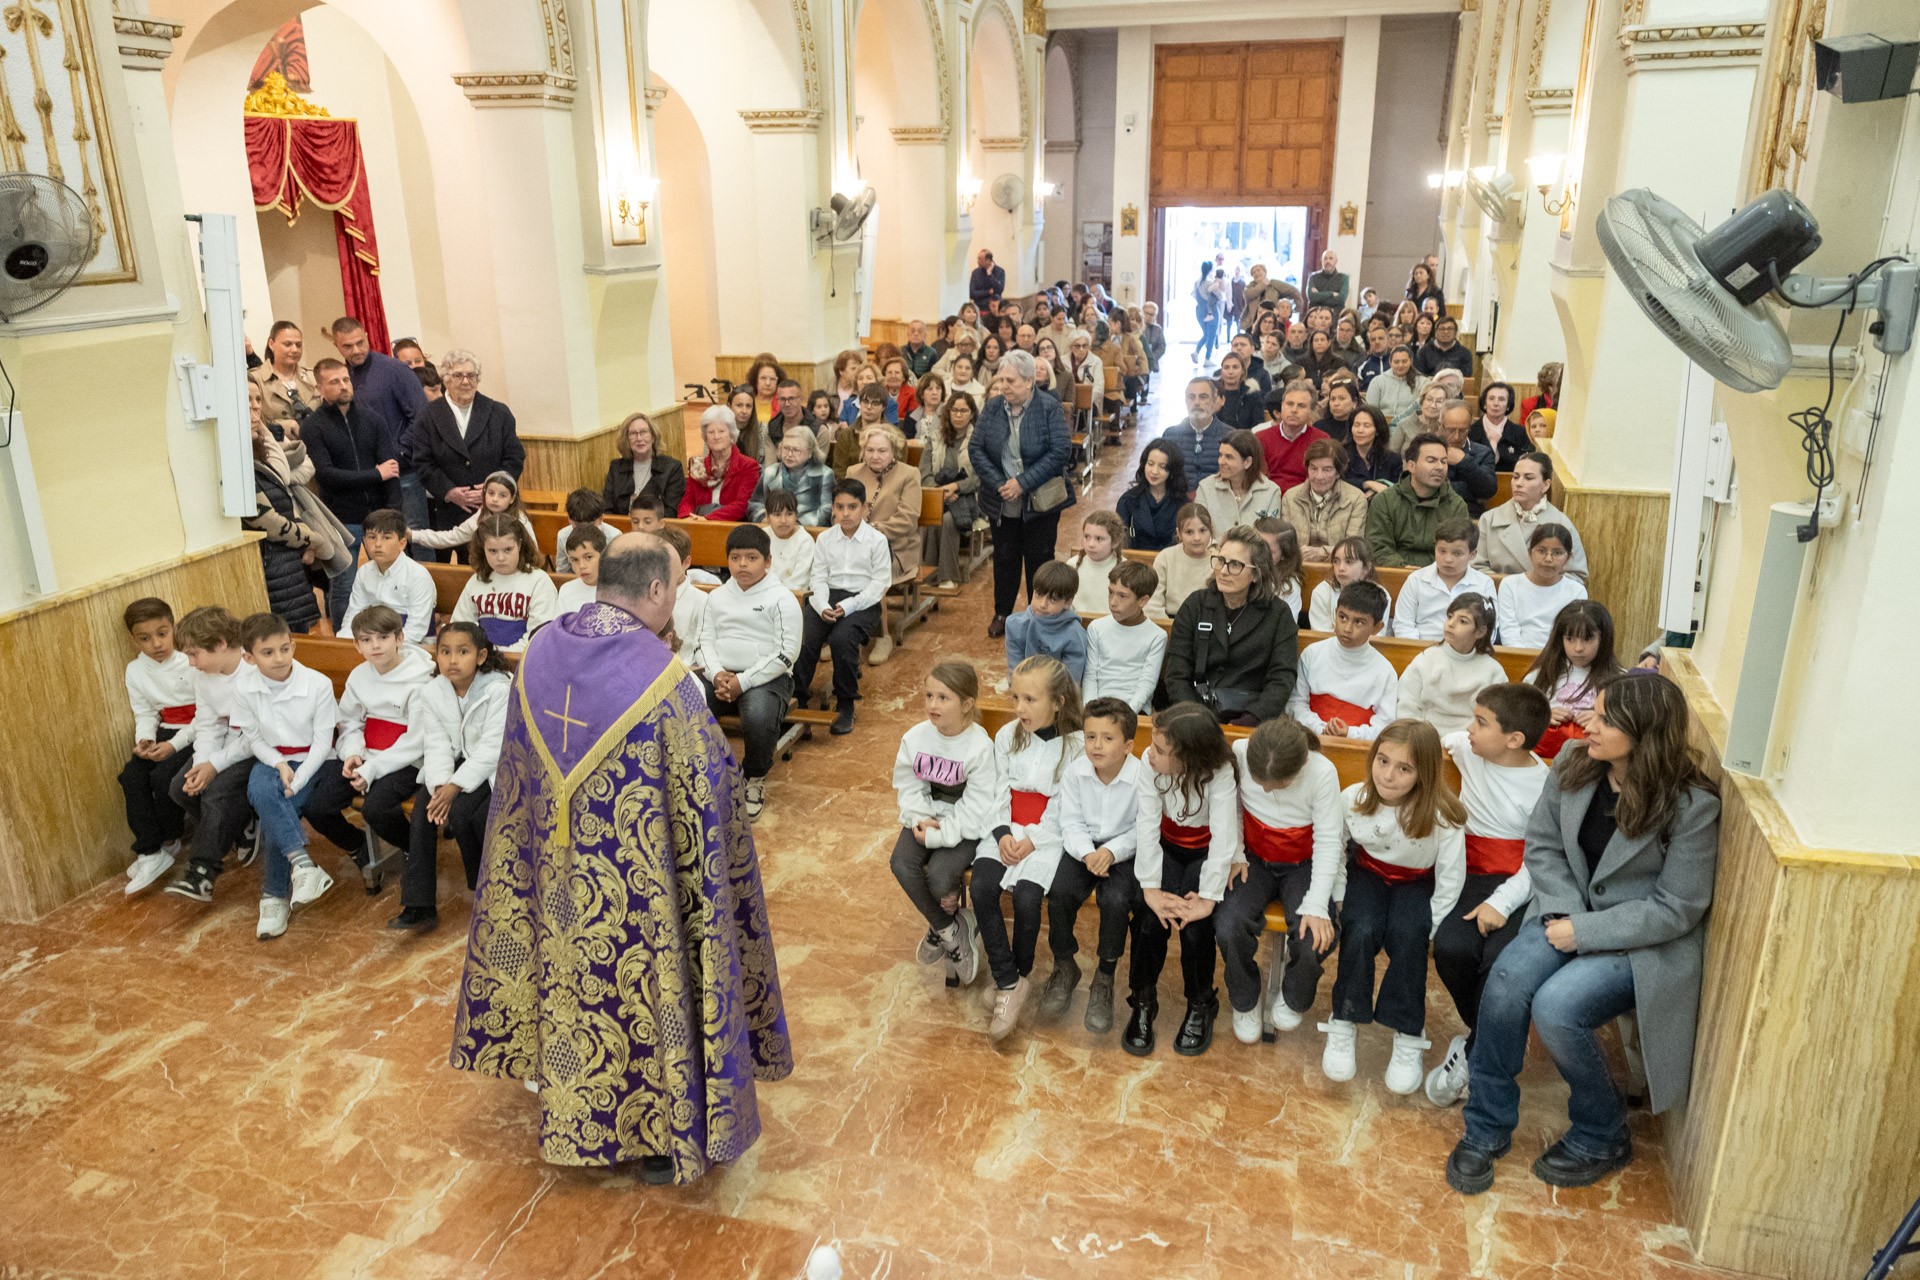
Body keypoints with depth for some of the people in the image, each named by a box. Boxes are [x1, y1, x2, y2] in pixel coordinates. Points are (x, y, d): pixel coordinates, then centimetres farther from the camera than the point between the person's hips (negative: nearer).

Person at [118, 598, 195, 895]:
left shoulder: (193, 661, -13)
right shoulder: (135, 671, 7)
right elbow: (144, 714, 9)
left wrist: (174, 745, -22)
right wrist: (144, 741, -13)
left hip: (197, 734, -6)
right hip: (165, 732, 6)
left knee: (163, 777, -25)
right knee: (131, 777, -17)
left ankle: (168, 842, 3)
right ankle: (150, 853, -12)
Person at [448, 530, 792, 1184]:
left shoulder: (540, 652, -6)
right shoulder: (661, 676, -26)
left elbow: (516, 772, 7)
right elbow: (709, 786, -17)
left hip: (559, 875, 6)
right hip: (637, 881, -6)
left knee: (572, 977, 24)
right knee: (648, 989, 12)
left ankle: (574, 1116, 44)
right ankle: (662, 1138, 29)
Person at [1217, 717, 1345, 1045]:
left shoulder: (1322, 773, -25)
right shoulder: (1239, 753, -20)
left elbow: (1328, 842, -18)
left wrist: (1316, 906, -23)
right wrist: (1235, 855, -9)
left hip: (1303, 866, -1)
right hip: (1256, 859, 1)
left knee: (1315, 939, -26)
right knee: (1228, 926, -26)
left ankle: (1294, 998, 12)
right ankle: (1245, 1000, 7)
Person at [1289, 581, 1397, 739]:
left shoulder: (1384, 672, 3)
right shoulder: (1313, 654, 8)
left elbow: (1384, 723, 1)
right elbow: (1297, 701, 6)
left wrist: (1350, 733, -16)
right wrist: (1320, 729, -9)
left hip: (1357, 743, -1)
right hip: (1313, 737, 1)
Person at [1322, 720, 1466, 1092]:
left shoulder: (1442, 818, -23)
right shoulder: (1352, 799, -18)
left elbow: (1449, 884, -13)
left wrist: (1426, 935, -15)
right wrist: (1338, 904, -3)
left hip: (1416, 883, -1)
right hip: (1367, 873, 2)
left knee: (1408, 937, -30)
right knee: (1359, 933, -27)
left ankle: (1408, 1038, -14)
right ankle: (1343, 1026, -10)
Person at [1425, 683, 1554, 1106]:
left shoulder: (1544, 786, -9)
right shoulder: (1469, 750, 8)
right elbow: (1454, 737, 37)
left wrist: (1502, 902, -23)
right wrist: (1441, 743, 19)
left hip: (1520, 887, -4)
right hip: (1473, 877, 4)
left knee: (1502, 959, -32)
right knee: (1451, 948, -27)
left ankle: (1471, 1051, -7)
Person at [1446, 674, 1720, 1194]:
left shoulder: (1693, 805, -19)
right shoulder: (1574, 765, -4)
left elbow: (1676, 910, -15)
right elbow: (1542, 844, 5)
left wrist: (1585, 932, -18)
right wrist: (1564, 912, -11)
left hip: (1644, 941, -4)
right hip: (1570, 911, 5)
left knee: (1556, 1007, -27)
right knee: (1506, 982, -23)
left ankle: (1603, 1139, 3)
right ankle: (1486, 1129, -5)